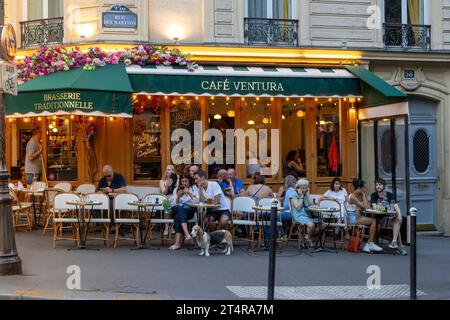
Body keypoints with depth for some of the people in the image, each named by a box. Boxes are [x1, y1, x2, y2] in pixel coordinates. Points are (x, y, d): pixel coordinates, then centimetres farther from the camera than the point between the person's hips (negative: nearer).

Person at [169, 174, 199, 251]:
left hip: (190, 211, -1)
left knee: (178, 216, -34)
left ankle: (177, 243, -42)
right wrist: (178, 195, -8)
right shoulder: (176, 189, 17)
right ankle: (187, 234, -52)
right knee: (180, 209, -35)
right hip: (176, 210, 2)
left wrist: (189, 193, -15)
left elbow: (197, 201, -3)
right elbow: (174, 204, 8)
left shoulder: (194, 188, 11)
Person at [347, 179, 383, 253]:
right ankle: (371, 244, -12)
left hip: (358, 216, 8)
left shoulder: (360, 195, 11)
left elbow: (368, 206, 11)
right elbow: (365, 206, -19)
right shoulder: (353, 197, -16)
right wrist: (363, 195, -10)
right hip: (353, 218, -8)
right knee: (373, 221, -18)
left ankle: (368, 245, -14)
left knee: (373, 223, -13)